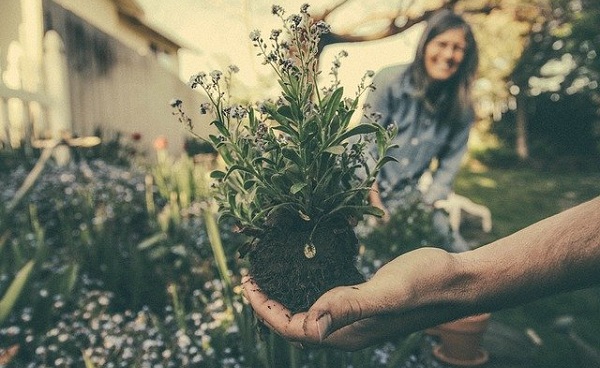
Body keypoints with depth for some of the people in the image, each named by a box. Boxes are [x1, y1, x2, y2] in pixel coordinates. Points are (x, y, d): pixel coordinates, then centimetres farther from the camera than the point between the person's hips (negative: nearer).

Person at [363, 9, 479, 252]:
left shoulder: (462, 107, -1)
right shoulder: (390, 81, -11)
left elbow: (449, 165, 3)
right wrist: (376, 204, -16)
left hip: (408, 196, 4)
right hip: (363, 188, -4)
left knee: (459, 254, -6)